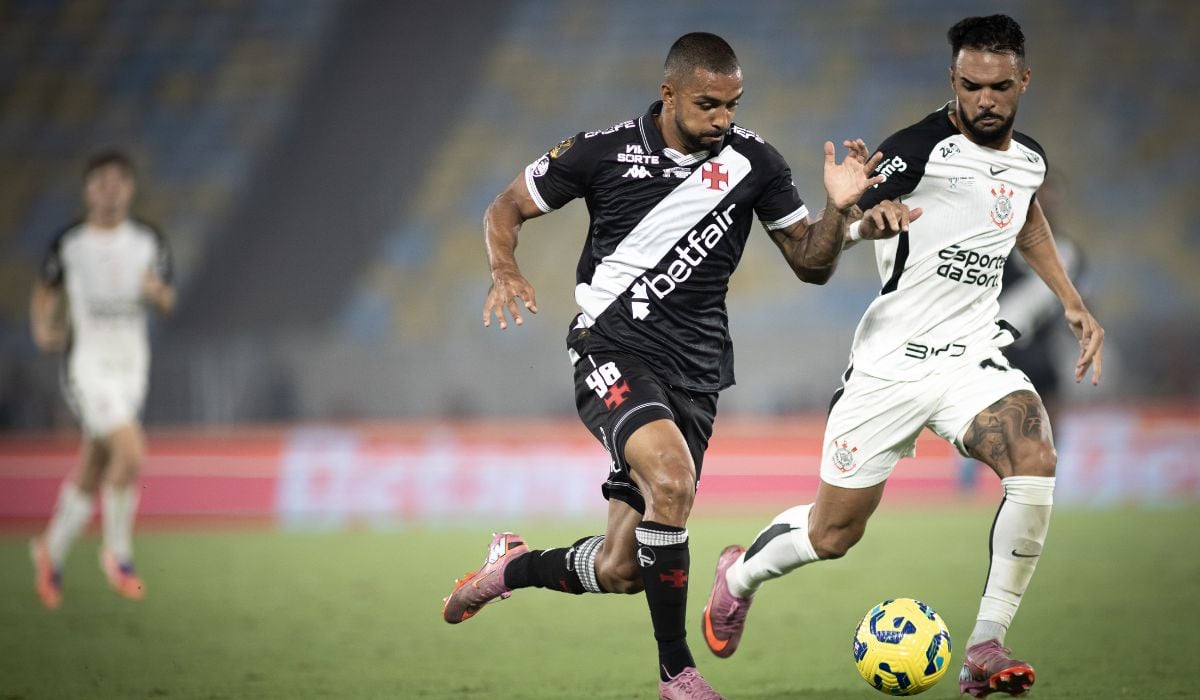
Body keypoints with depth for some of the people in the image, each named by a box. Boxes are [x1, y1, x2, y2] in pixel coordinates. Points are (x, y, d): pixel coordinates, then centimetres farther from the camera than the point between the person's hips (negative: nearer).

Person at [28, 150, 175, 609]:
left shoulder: (148, 242, 5)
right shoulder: (69, 244, -3)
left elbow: (168, 303, 10)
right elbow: (46, 291, 12)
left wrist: (158, 292, -13)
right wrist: (42, 328, -6)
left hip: (132, 365, 4)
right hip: (87, 365, -4)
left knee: (92, 473, 11)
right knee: (131, 452, -21)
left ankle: (52, 552, 32)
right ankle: (117, 555, -4)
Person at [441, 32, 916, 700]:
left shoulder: (752, 161, 2)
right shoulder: (604, 151, -4)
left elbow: (811, 265, 8)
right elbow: (506, 209, 8)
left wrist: (839, 210, -12)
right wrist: (505, 271, -12)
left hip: (694, 371, 4)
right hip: (613, 350, -3)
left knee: (620, 571, 2)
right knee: (671, 479, -33)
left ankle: (515, 567, 37)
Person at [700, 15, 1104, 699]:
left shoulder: (1029, 158, 5)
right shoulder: (918, 150, -16)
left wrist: (1074, 303, 23)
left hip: (974, 356, 4)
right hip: (892, 361, -4)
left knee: (1036, 462, -26)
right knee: (833, 534, 5)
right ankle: (740, 575, 40)